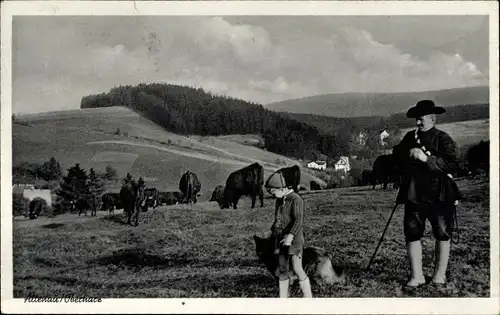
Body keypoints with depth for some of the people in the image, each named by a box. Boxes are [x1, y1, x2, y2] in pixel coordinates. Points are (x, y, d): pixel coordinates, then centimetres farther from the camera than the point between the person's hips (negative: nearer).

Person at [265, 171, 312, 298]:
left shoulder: (296, 200, -14)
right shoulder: (279, 200, 12)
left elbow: (299, 221, -23)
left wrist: (290, 237, -33)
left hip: (294, 239, -8)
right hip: (281, 239, 8)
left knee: (297, 270, -11)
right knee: (283, 270, 8)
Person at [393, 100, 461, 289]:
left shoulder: (444, 139, -6)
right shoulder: (409, 138, 10)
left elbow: (452, 165, -19)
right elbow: (396, 157, 13)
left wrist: (426, 158, -25)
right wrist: (407, 154, -6)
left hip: (439, 195, -4)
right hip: (414, 195, 4)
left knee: (442, 235, 7)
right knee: (412, 234, 1)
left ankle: (440, 275, 22)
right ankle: (417, 276, 10)